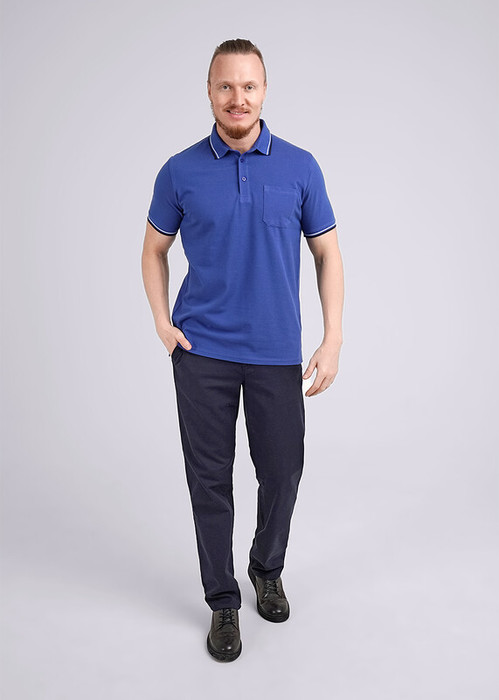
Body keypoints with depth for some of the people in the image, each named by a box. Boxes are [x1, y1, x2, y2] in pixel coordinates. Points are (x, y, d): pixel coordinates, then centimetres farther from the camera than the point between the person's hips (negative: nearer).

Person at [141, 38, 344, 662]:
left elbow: (328, 255, 5)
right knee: (210, 477, 6)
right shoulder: (180, 172, 1)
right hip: (202, 352, 0)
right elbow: (154, 250, 12)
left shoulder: (300, 167, 1)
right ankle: (222, 600, 26)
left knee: (282, 471, 10)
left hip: (277, 352, 1)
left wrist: (333, 340, -3)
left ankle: (268, 570, 38)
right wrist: (162, 323, -2)